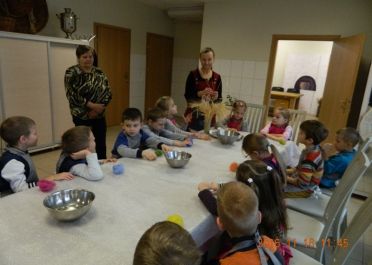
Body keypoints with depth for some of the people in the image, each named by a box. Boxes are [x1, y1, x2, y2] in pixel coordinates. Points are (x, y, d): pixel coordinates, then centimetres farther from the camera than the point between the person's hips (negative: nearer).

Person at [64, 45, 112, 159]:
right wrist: (92, 105, -20)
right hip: (81, 116, -4)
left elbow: (108, 92, 2)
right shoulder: (71, 73, -6)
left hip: (99, 115, 4)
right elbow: (72, 95, -15)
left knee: (101, 145, 10)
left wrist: (98, 109, -12)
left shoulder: (99, 72, 6)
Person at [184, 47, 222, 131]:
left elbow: (220, 98, 6)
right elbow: (187, 95, -7)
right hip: (193, 115, -2)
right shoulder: (193, 75, -4)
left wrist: (216, 97, -15)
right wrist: (200, 93, -22)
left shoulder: (217, 77, 4)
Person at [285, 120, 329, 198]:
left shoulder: (309, 159, -33)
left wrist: (286, 178, -15)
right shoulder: (315, 149, -5)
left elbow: (302, 183, -27)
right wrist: (287, 171, 3)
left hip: (304, 189, -9)